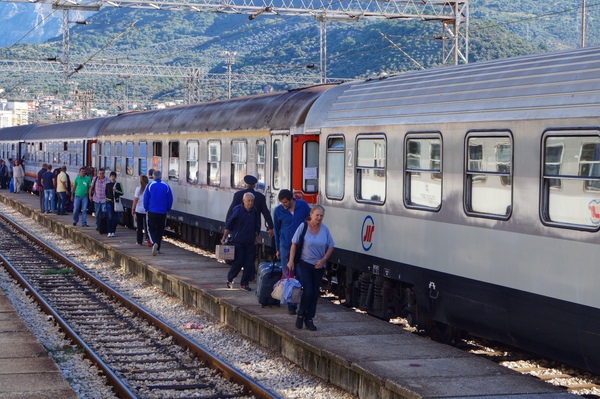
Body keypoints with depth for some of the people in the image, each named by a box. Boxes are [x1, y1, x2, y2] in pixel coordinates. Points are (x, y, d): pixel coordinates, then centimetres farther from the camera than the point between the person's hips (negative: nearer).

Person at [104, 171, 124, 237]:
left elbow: (122, 193, -1)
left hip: (116, 202, 0)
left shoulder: (118, 184, 1)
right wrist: (106, 198, 8)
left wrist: (116, 190, -15)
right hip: (109, 202, 0)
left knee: (115, 218, 1)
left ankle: (113, 231, 12)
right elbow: (105, 193, 16)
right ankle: (109, 232, -5)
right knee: (110, 217, -8)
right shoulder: (107, 184, 5)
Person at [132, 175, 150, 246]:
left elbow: (135, 200, -7)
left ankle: (139, 241, 16)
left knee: (140, 227, 10)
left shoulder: (138, 189, -7)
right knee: (147, 226, 4)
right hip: (148, 210, 1)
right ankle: (148, 239, -18)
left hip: (139, 210, -1)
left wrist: (133, 209, 0)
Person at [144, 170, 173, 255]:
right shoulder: (166, 186, 0)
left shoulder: (150, 185, -4)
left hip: (152, 211, -2)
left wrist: (146, 209, 11)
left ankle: (154, 243, -23)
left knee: (151, 229, 4)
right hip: (162, 212, 2)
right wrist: (167, 209, 15)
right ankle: (157, 248, 15)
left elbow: (145, 199, -1)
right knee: (160, 230, 12)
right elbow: (170, 199, 3)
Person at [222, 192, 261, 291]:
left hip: (250, 242, 4)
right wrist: (224, 237, -5)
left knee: (249, 263, 1)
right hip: (238, 241, -4)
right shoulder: (237, 210, -10)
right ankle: (229, 279, 16)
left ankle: (244, 283, 10)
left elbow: (257, 227, 18)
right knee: (238, 262, -6)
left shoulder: (255, 211, 4)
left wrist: (256, 237, 17)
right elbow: (229, 225, -5)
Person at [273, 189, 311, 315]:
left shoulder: (303, 205, -3)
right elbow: (276, 230, 9)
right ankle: (291, 305, 7)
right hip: (286, 247, 0)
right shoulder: (278, 211, -2)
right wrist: (277, 249, 11)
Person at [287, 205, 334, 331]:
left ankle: (309, 319, 16)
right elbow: (294, 244, -3)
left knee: (315, 293, 7)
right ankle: (300, 315, 10)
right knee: (307, 291, -11)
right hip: (304, 264, -4)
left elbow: (330, 246, 7)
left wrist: (324, 259, -6)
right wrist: (291, 261, -9)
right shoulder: (303, 227, -7)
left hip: (319, 265, 4)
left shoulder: (325, 229, 2)